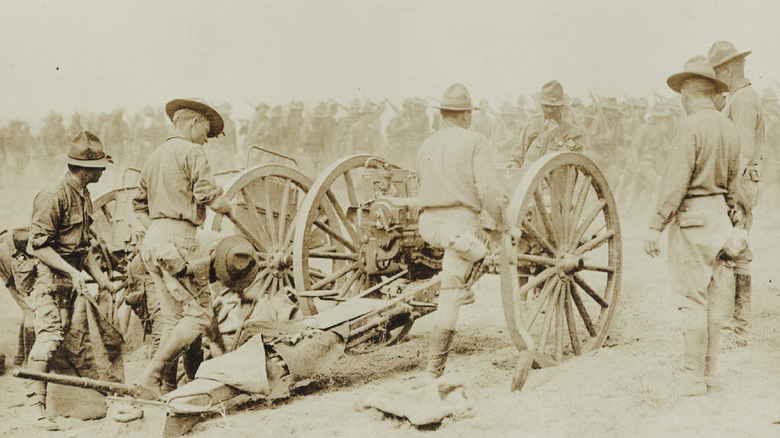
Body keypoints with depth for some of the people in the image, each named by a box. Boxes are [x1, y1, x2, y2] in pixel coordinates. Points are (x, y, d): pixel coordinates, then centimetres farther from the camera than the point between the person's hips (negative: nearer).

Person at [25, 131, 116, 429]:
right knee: (49, 336, -15)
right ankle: (35, 405, -12)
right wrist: (72, 272, -25)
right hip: (49, 277, -9)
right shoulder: (53, 197, -17)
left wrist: (99, 276, 11)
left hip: (71, 278, 9)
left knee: (68, 339, 8)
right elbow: (40, 246, -19)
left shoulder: (84, 196, 13)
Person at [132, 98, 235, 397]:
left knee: (173, 318, 12)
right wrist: (231, 210, 3)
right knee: (199, 314, -7)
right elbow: (208, 194, -15)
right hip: (178, 239, -9)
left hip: (153, 240, 9)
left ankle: (169, 385, 10)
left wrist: (156, 230, 17)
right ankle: (151, 374, -14)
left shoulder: (154, 156, 22)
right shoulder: (191, 152, -4)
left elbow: (139, 205, 24)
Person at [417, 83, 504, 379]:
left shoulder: (426, 146, 13)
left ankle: (460, 287, 30)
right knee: (449, 298, -4)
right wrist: (499, 218, 4)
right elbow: (488, 188, -12)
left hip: (428, 224, 6)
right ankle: (435, 365, -5)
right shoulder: (475, 141, -4)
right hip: (460, 223, -5)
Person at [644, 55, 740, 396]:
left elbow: (676, 181, -20)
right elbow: (733, 185, 17)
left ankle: (693, 377, 0)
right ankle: (708, 371, 20)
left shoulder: (691, 127, -15)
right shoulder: (730, 129, 9)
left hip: (692, 217, -8)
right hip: (719, 215, 8)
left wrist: (656, 225, -17)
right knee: (715, 298, 12)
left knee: (692, 298, -4)